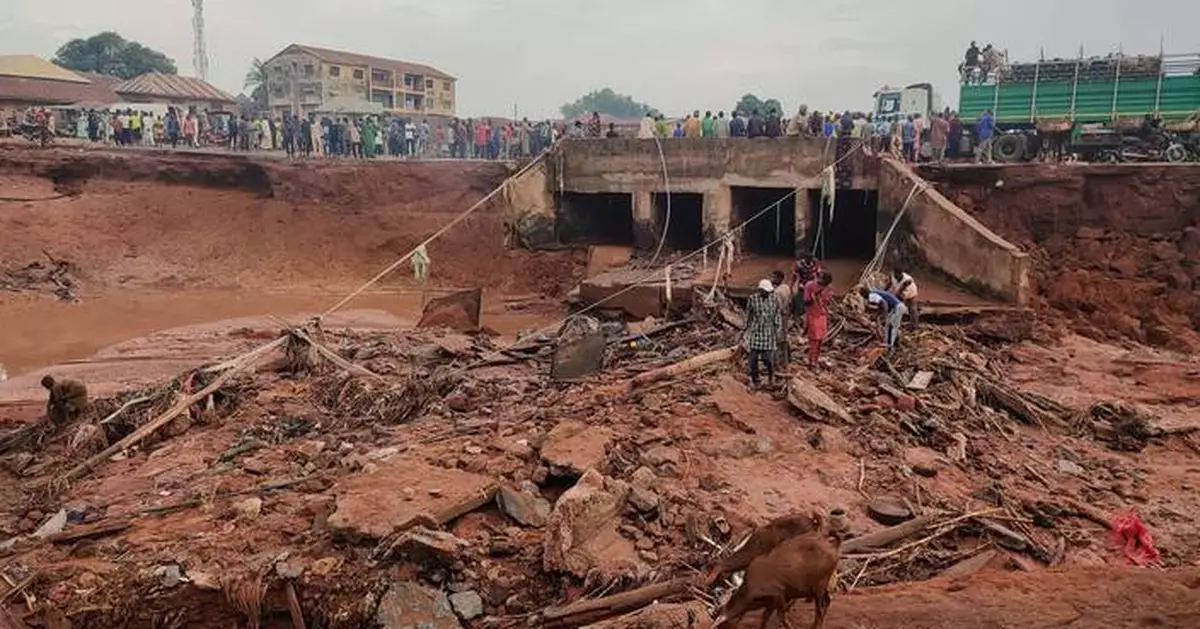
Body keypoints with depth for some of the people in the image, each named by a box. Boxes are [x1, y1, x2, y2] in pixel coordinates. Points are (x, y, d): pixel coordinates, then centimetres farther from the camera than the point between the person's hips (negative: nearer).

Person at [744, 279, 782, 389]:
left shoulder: (773, 300, -2)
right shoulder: (752, 299, -7)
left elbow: (776, 318, 4)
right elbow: (748, 317, 2)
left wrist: (777, 334, 3)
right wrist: (746, 331, 6)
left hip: (768, 333, 0)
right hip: (755, 332, 0)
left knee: (768, 358, -5)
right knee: (753, 358, 4)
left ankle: (771, 374, 27)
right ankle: (754, 380, 23)